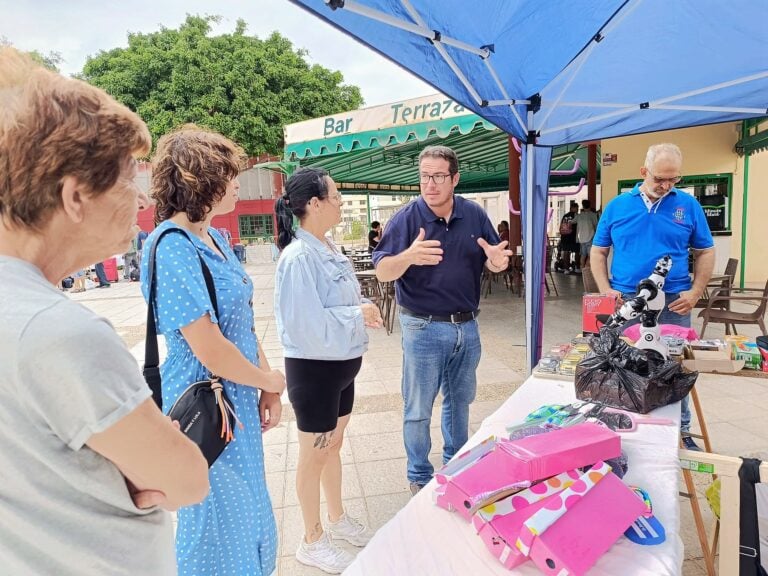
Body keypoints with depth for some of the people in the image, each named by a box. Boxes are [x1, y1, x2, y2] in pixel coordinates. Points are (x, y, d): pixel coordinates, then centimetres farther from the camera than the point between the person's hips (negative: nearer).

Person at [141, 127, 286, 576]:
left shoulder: (215, 239, 6)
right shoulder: (172, 247, -22)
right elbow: (210, 349, -25)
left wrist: (267, 391, 5)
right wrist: (272, 381, -9)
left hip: (240, 402, 8)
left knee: (250, 517, 25)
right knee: (219, 528, 13)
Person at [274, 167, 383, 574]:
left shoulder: (329, 248, 5)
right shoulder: (299, 257, -23)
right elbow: (307, 323, -28)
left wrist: (362, 309, -4)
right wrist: (358, 315, -20)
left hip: (341, 363, 9)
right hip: (313, 368, -8)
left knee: (334, 446, 23)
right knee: (314, 455, 10)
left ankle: (337, 518, 44)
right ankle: (312, 540, 31)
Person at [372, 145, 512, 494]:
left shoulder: (474, 215, 0)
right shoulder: (406, 218, -11)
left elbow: (492, 262, 6)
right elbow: (383, 272, -15)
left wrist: (497, 261, -19)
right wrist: (408, 256, -37)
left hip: (467, 326, 5)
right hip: (424, 328, -4)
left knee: (460, 400, 21)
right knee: (418, 409, 8)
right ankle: (419, 477, 28)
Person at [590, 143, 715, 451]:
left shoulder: (688, 205, 2)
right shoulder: (618, 206, 2)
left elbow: (705, 252, 8)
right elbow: (598, 251, 7)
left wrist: (695, 292, -4)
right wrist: (606, 290, -5)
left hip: (674, 304, 0)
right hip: (625, 302, 0)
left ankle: (681, 432, 28)